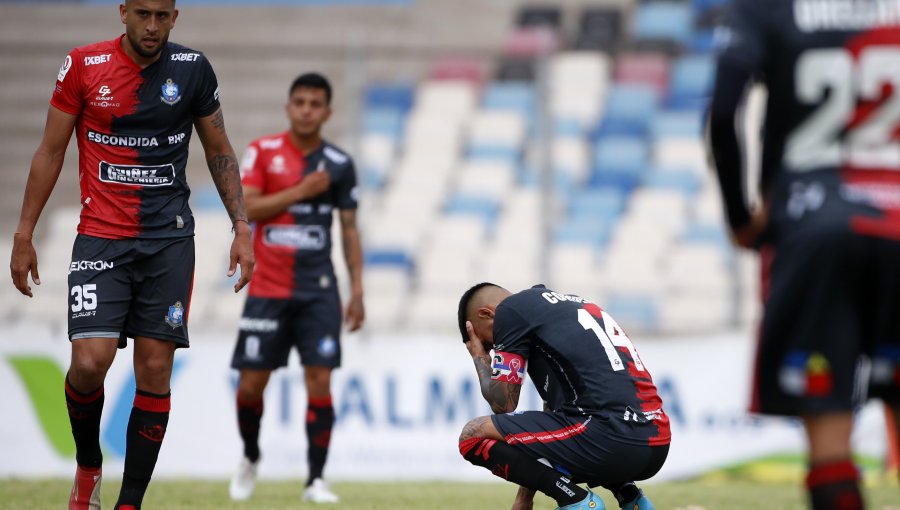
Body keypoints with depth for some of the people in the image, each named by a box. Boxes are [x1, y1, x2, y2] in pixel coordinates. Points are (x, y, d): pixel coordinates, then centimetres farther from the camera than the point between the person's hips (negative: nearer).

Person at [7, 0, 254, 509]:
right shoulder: (85, 65, -3)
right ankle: (89, 463, 14)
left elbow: (220, 151, 12)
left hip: (169, 238, 1)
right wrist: (24, 236, 4)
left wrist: (242, 228, 4)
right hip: (101, 236, -1)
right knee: (89, 363, -15)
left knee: (155, 370, -2)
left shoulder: (193, 68, 0)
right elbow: (51, 151, 5)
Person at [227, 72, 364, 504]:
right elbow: (244, 208, -9)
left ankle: (315, 480, -2)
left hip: (318, 291, 1)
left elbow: (349, 229, 8)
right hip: (267, 289, 0)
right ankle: (250, 457, 29)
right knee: (251, 383, 1)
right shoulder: (263, 152, 0)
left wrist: (357, 290, 3)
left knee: (319, 380, -9)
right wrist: (301, 191, -15)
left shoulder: (338, 164, 4)